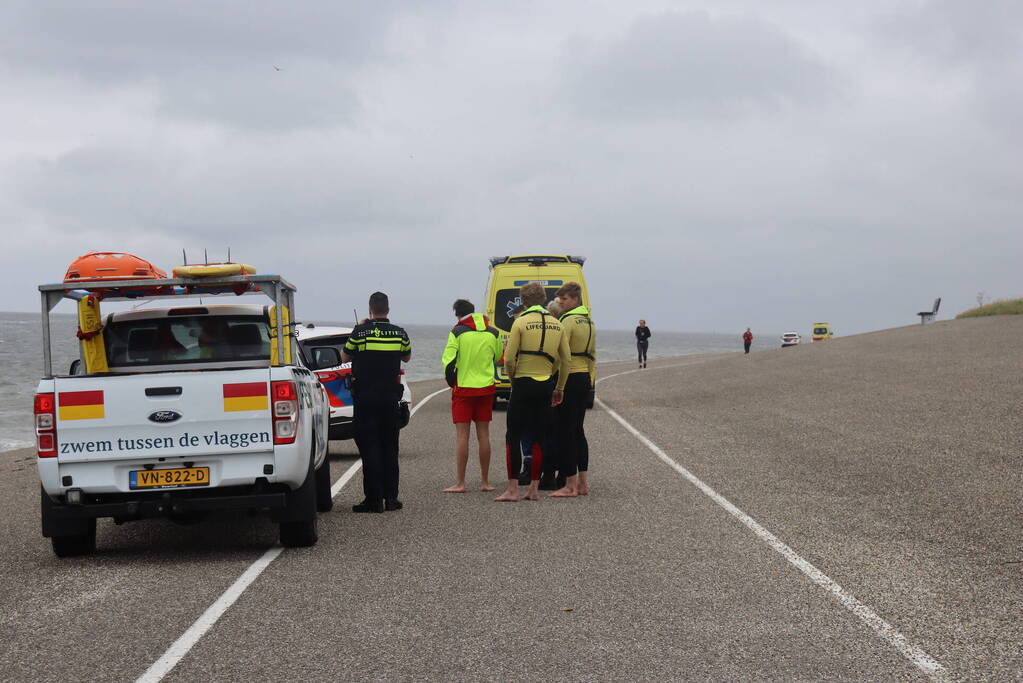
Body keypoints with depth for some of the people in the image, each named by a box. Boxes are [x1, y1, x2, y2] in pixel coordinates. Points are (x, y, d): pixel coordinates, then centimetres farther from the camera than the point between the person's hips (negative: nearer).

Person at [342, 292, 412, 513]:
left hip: (365, 397, -3)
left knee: (369, 447, -1)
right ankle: (391, 497, 12)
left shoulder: (360, 332, -11)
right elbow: (406, 357, 17)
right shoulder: (399, 333, 0)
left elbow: (344, 357, 3)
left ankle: (374, 499, -5)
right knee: (389, 448, 12)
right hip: (390, 397, 3)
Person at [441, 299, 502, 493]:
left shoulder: (457, 332, -9)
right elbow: (497, 357, 19)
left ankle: (460, 483, -2)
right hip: (487, 388, 4)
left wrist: (451, 382, 1)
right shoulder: (493, 333, 4)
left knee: (462, 435, -1)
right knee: (483, 434, 10)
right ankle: (485, 482, 13)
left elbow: (448, 361, -13)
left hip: (463, 388, -4)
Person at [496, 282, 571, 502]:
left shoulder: (521, 322, -9)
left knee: (514, 437, 0)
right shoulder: (556, 324, 7)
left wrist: (513, 378, 5)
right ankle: (534, 489, 11)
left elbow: (509, 359, -12)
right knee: (539, 437, 10)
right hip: (546, 385, 5)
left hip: (523, 385, -5)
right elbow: (566, 359, 8)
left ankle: (512, 490, -4)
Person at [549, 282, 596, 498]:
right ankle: (582, 483, 16)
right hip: (585, 379, 9)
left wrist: (558, 387, -19)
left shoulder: (568, 321, -13)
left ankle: (570, 486, -5)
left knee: (565, 432, -5)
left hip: (571, 378, -9)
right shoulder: (589, 322, 16)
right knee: (577, 430, 15)